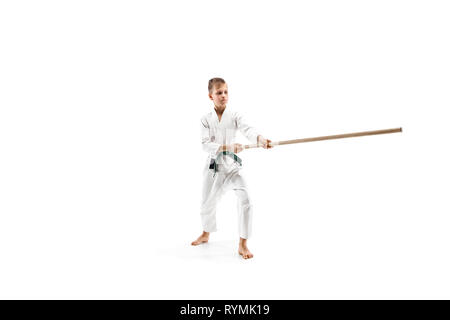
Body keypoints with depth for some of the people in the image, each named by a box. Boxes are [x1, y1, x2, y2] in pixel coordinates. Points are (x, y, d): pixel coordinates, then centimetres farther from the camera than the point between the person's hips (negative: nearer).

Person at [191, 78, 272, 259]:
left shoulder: (235, 116, -3)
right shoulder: (206, 119, -1)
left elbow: (247, 130, -22)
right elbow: (206, 144, -12)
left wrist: (260, 138, -44)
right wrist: (227, 147, -28)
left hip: (232, 165, -1)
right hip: (213, 166, 2)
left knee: (244, 199, -19)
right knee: (207, 203, 16)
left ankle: (242, 245, -7)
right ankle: (206, 234, 45)